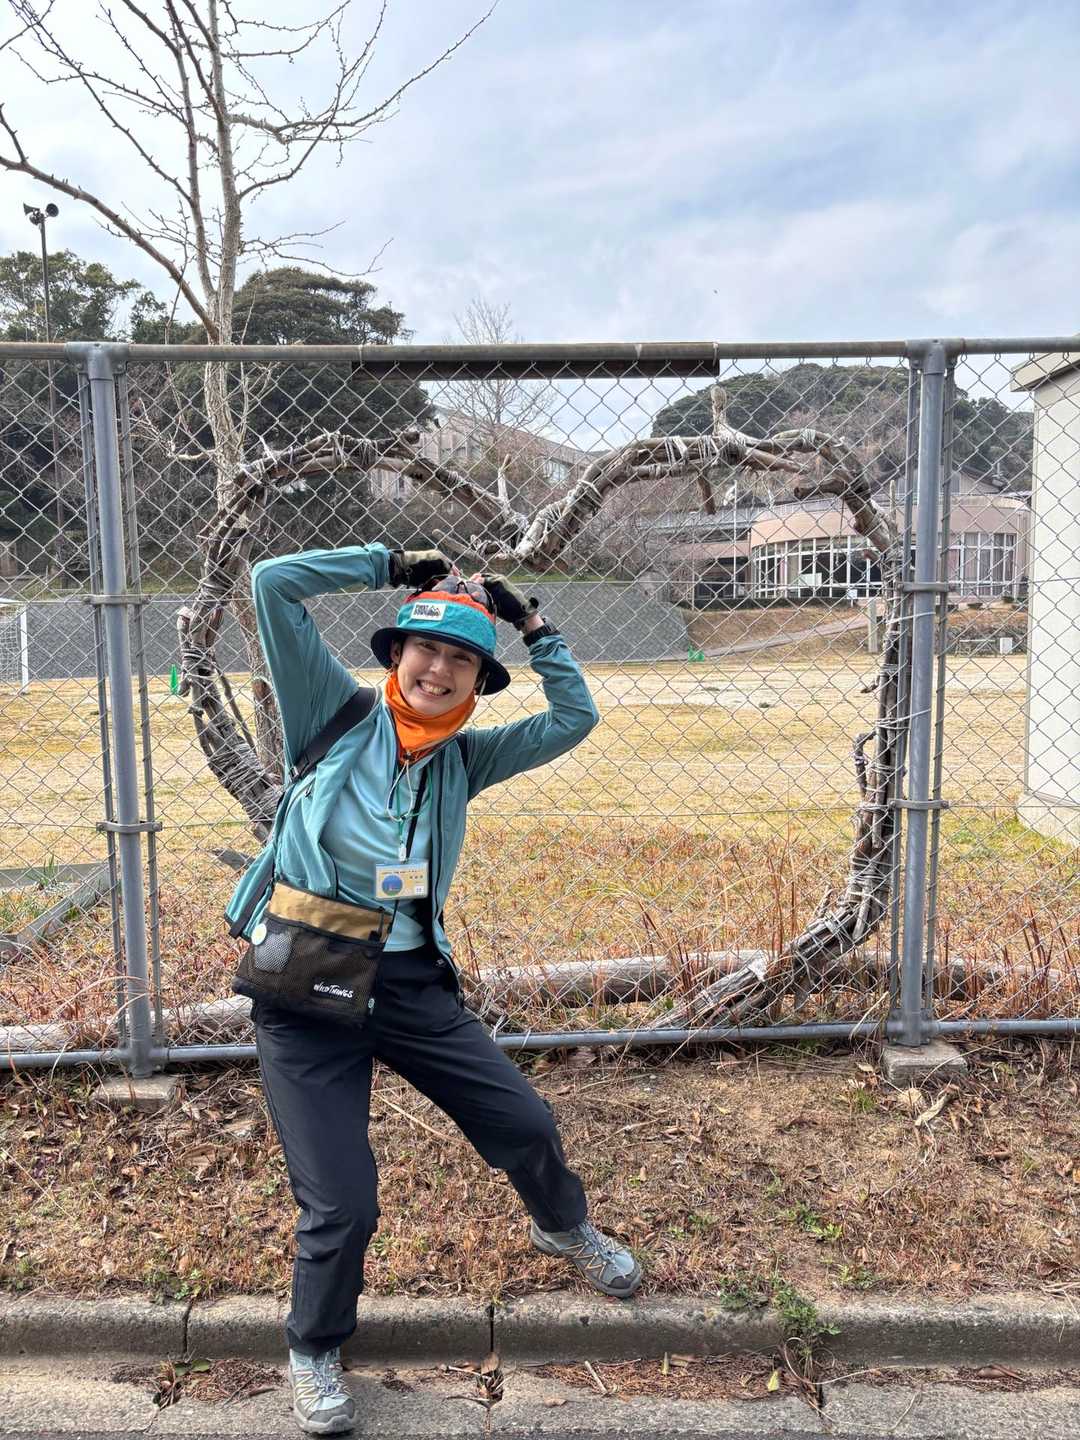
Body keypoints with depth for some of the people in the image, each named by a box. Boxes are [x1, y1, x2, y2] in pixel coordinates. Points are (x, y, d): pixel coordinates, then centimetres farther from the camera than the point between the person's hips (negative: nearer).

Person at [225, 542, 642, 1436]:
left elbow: (574, 721, 7)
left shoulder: (465, 757, 6)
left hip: (413, 982, 4)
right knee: (343, 1207, -2)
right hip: (306, 992, -3)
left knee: (526, 1126, 11)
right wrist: (394, 565, -5)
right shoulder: (337, 714, -4)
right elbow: (274, 583, -8)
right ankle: (315, 1351, 33)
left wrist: (532, 624, 4)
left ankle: (565, 1229, 48)